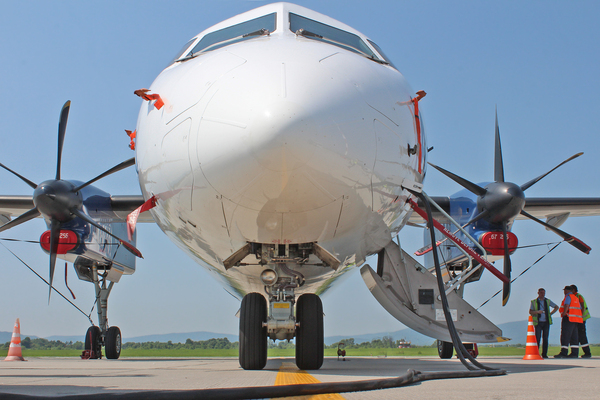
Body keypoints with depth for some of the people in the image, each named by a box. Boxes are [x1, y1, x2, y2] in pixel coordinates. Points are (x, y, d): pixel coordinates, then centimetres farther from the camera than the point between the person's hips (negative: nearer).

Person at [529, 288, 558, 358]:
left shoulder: (548, 301, 11)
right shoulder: (534, 302, 6)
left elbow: (556, 307, 20)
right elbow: (530, 312, 2)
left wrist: (550, 313, 8)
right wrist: (537, 312, -16)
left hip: (546, 322, 2)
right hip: (538, 322, -2)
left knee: (545, 338, 1)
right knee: (538, 338, -8)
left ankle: (544, 354, 6)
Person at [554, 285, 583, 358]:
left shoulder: (568, 297, -6)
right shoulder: (576, 298, 21)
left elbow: (566, 305, -23)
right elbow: (580, 308, 22)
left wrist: (564, 313, -30)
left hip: (568, 319, -9)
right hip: (576, 319, 9)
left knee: (565, 336, -9)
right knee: (574, 337, 9)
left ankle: (563, 353, -13)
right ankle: (575, 353, 7)